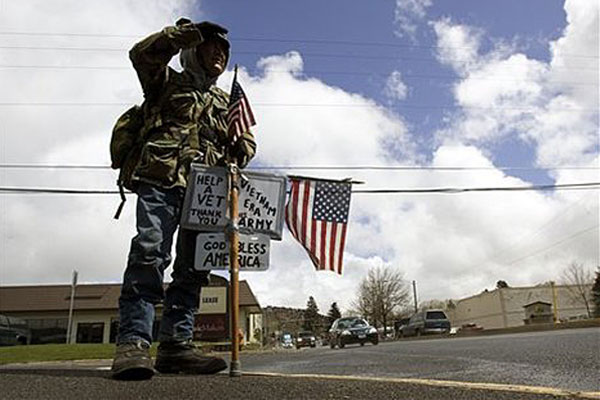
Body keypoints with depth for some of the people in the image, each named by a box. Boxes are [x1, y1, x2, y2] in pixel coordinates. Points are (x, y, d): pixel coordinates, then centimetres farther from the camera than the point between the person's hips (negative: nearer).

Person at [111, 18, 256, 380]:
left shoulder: (226, 102, 30)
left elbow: (246, 141, 27)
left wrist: (239, 153, 4)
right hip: (161, 179, -5)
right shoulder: (169, 82, 18)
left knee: (193, 265, -3)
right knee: (150, 252, -21)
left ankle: (176, 343, -1)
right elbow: (142, 54, 1)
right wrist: (183, 34, 1)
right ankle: (133, 342, -24)